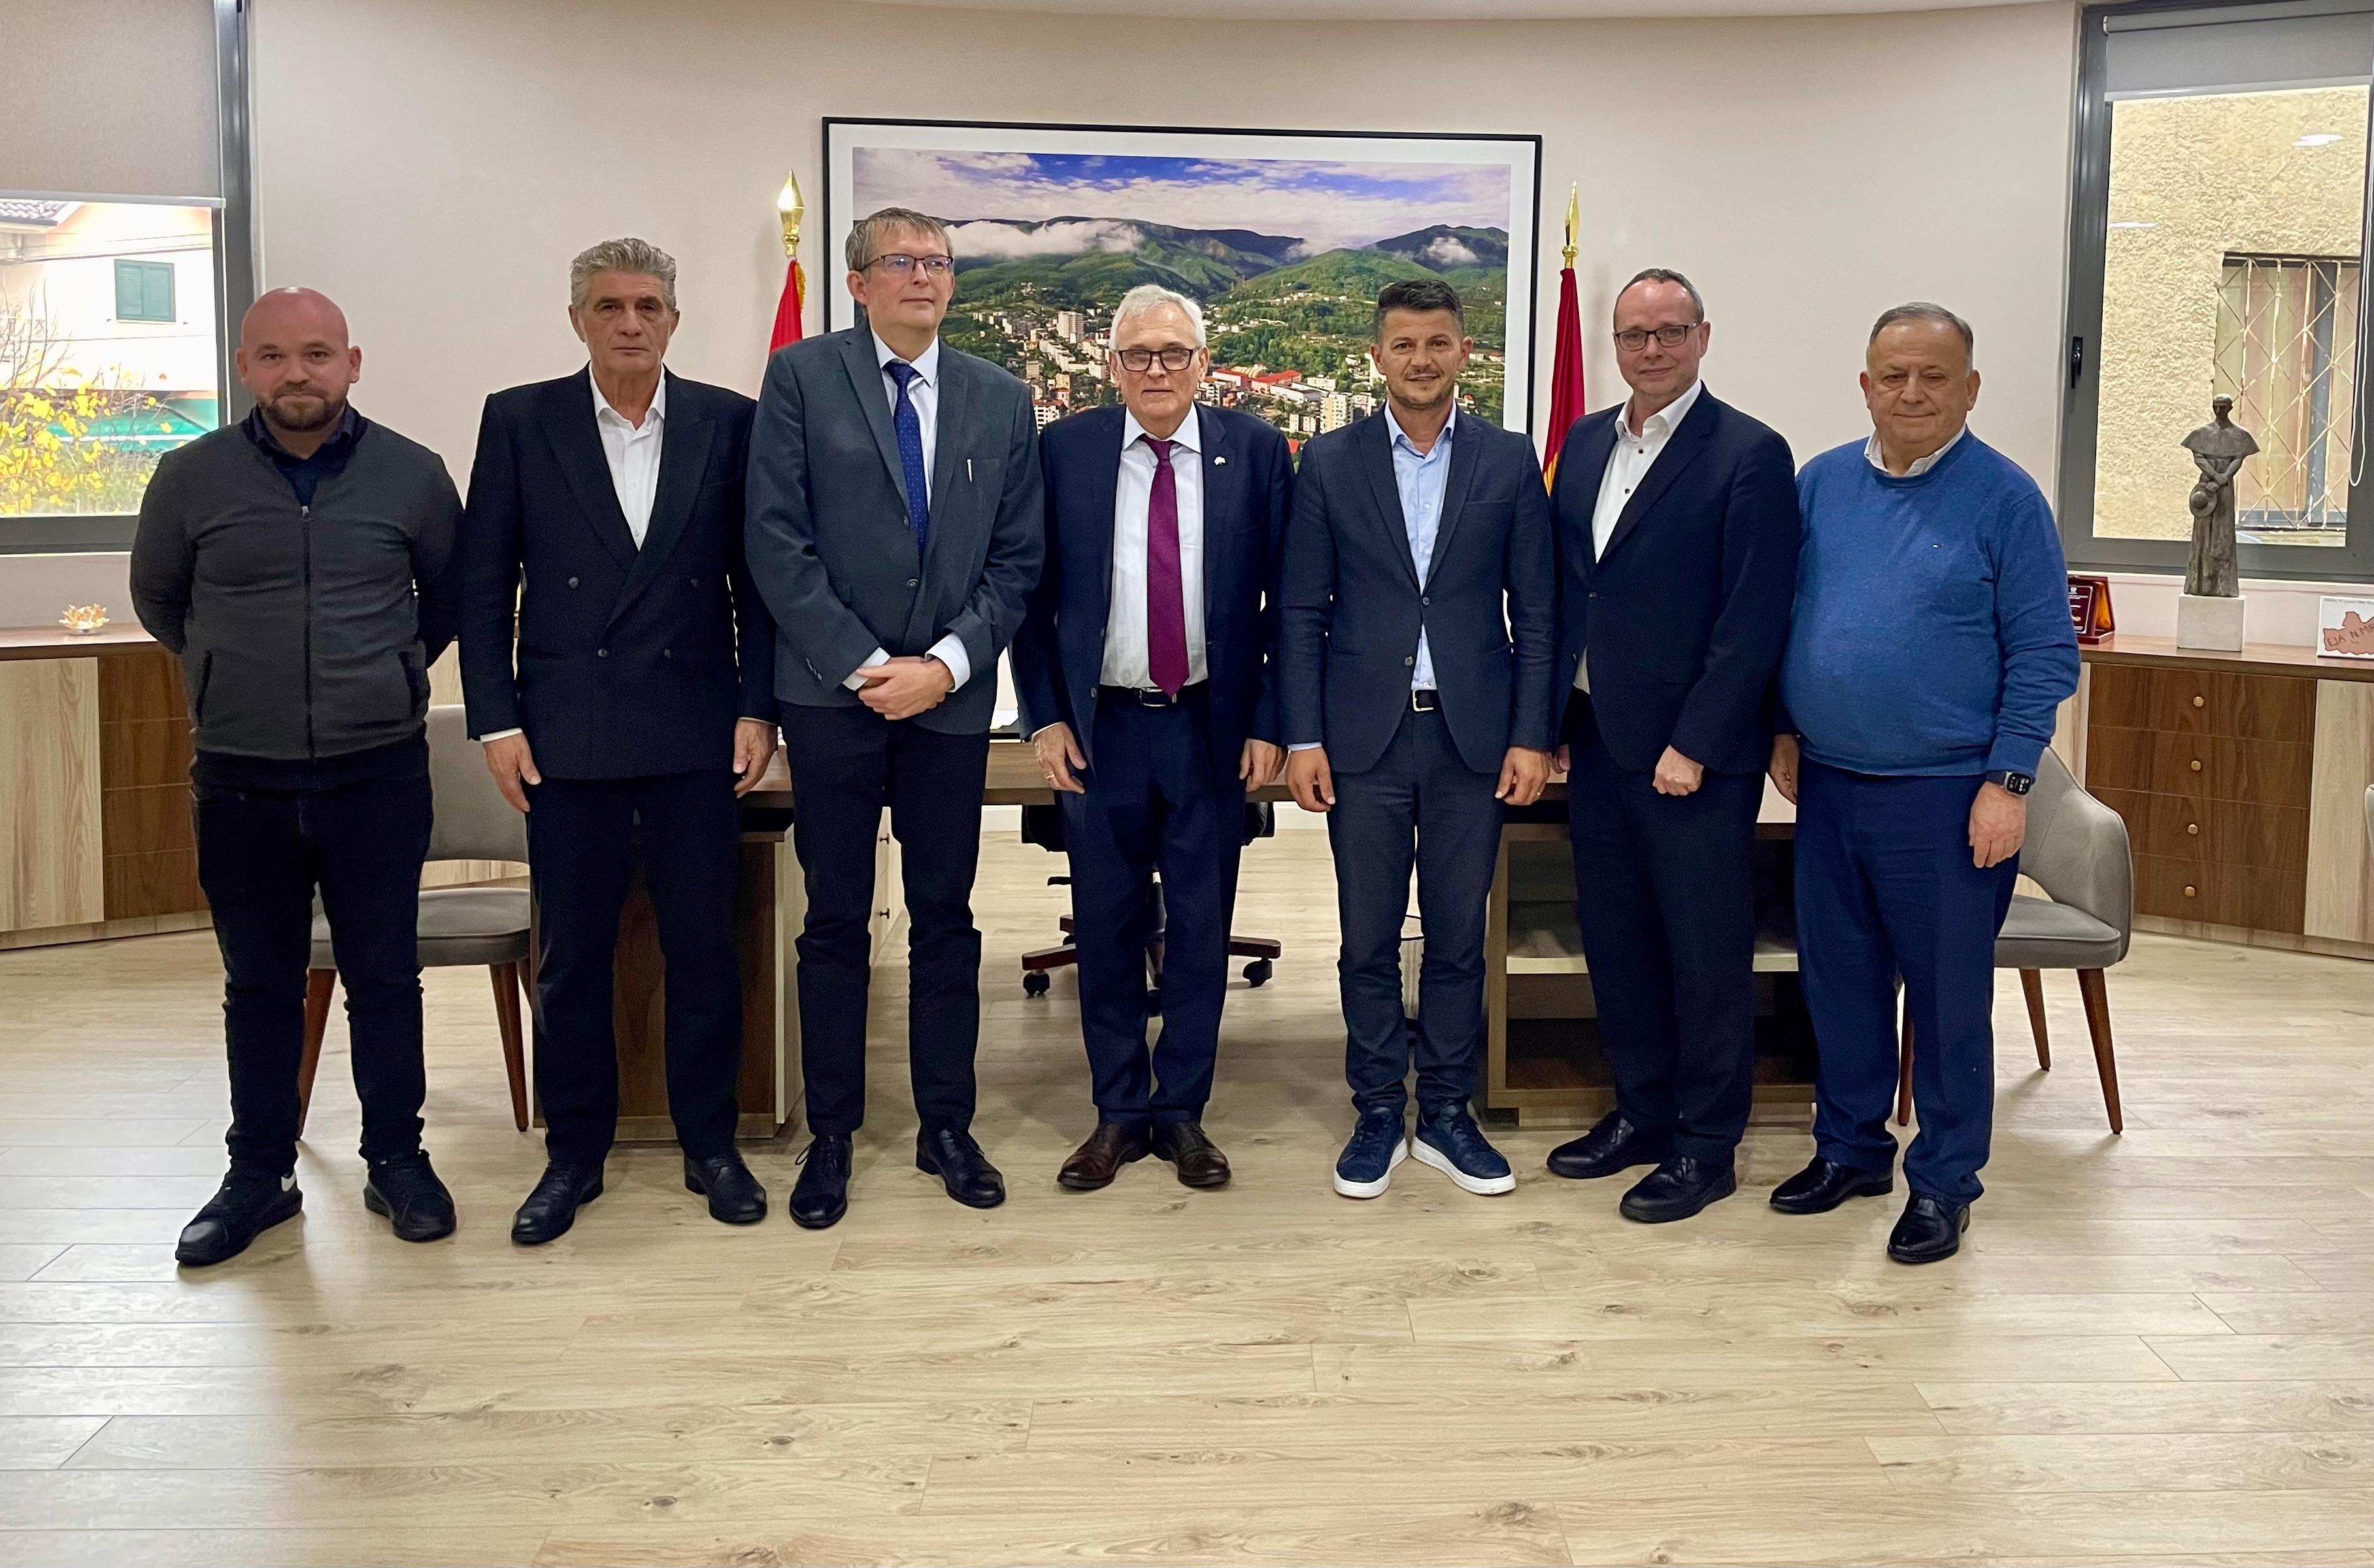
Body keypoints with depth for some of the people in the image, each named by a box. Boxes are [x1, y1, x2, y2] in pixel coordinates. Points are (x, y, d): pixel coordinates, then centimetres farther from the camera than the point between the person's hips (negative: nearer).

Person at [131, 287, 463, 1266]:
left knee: (385, 978, 8)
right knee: (260, 987, 11)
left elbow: (451, 597, 14)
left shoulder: (412, 475, -2)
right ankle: (259, 1175, 23)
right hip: (240, 780, 1)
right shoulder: (192, 478, -1)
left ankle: (396, 1159, 22)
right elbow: (157, 598, 15)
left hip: (378, 773, -1)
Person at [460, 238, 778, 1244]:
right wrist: (496, 719, -3)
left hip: (697, 729, 0)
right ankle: (573, 1153, 21)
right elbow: (485, 585, 3)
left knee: (705, 944, 7)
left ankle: (709, 1144, 21)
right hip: (569, 733, 0)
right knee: (571, 954, 7)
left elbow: (756, 576, 5)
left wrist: (757, 706, -2)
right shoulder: (520, 422, 3)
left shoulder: (727, 423, 3)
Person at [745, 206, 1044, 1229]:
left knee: (946, 918, 9)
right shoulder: (802, 377, 0)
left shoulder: (1001, 399, 9)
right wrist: (864, 665, -11)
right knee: (836, 923, 6)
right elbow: (776, 542, -6)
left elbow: (1017, 558, 6)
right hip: (833, 695, -2)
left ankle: (946, 1127, 21)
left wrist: (945, 663, -7)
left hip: (950, 696, 2)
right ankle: (830, 1136, 17)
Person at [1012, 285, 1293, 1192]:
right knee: (1106, 929, 8)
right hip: (1100, 727, 0)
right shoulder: (1064, 450, 0)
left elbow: (1285, 598, 0)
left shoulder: (1256, 451, -1)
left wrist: (1268, 723, -4)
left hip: (1214, 727, 0)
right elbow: (1033, 594, 2)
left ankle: (1182, 1112, 22)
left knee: (1201, 929, 8)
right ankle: (1119, 1113, 22)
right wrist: (1045, 716, -4)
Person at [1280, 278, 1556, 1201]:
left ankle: (1447, 1115, 21)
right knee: (1369, 942, 6)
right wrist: (1302, 737, -4)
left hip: (1473, 736, 1)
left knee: (1458, 939, 8)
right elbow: (1301, 612, 2)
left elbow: (1535, 611, 3)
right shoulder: (1329, 463, 3)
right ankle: (1377, 1116, 19)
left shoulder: (1509, 461, 4)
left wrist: (1532, 736, -3)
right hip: (1364, 739, 0)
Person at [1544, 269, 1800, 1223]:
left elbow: (1754, 619, -13)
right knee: (1614, 939, 14)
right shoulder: (1586, 443, 11)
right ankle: (1641, 1113, 30)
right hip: (1595, 741, 7)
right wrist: (1552, 721, 8)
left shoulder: (1749, 455, -9)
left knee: (1707, 953, 4)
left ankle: (1705, 1146, 17)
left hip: (1692, 753, -6)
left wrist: (1694, 745, -16)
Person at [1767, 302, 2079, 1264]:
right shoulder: (1820, 484, 6)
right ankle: (1849, 1149, 31)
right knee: (1838, 980, 14)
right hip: (1828, 786, 5)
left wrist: (2008, 783, -13)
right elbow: (1780, 616, 14)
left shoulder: (2005, 498, -7)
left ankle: (1943, 1183, 19)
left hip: (1946, 796, -4)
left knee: (1948, 995, 5)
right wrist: (1785, 731, 9)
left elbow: (2044, 652, -8)